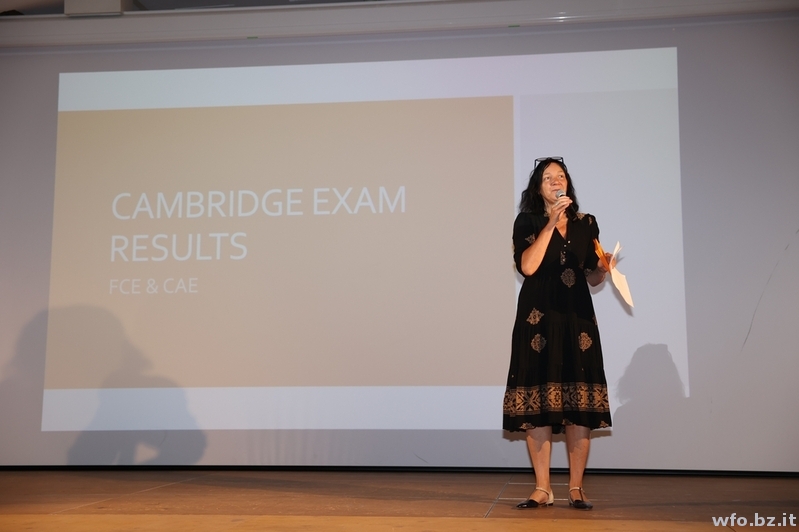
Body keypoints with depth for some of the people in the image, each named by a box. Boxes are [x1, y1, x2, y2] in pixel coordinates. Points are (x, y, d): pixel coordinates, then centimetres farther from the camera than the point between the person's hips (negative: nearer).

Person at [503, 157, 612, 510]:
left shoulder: (586, 224, 13)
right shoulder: (527, 222, 5)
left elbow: (593, 279, 16)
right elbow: (527, 266, -12)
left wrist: (604, 268, -6)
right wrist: (551, 223, -13)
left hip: (578, 319, 2)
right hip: (539, 318, -2)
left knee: (579, 405, -2)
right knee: (538, 402, -4)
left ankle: (576, 489, 6)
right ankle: (542, 489, 4)